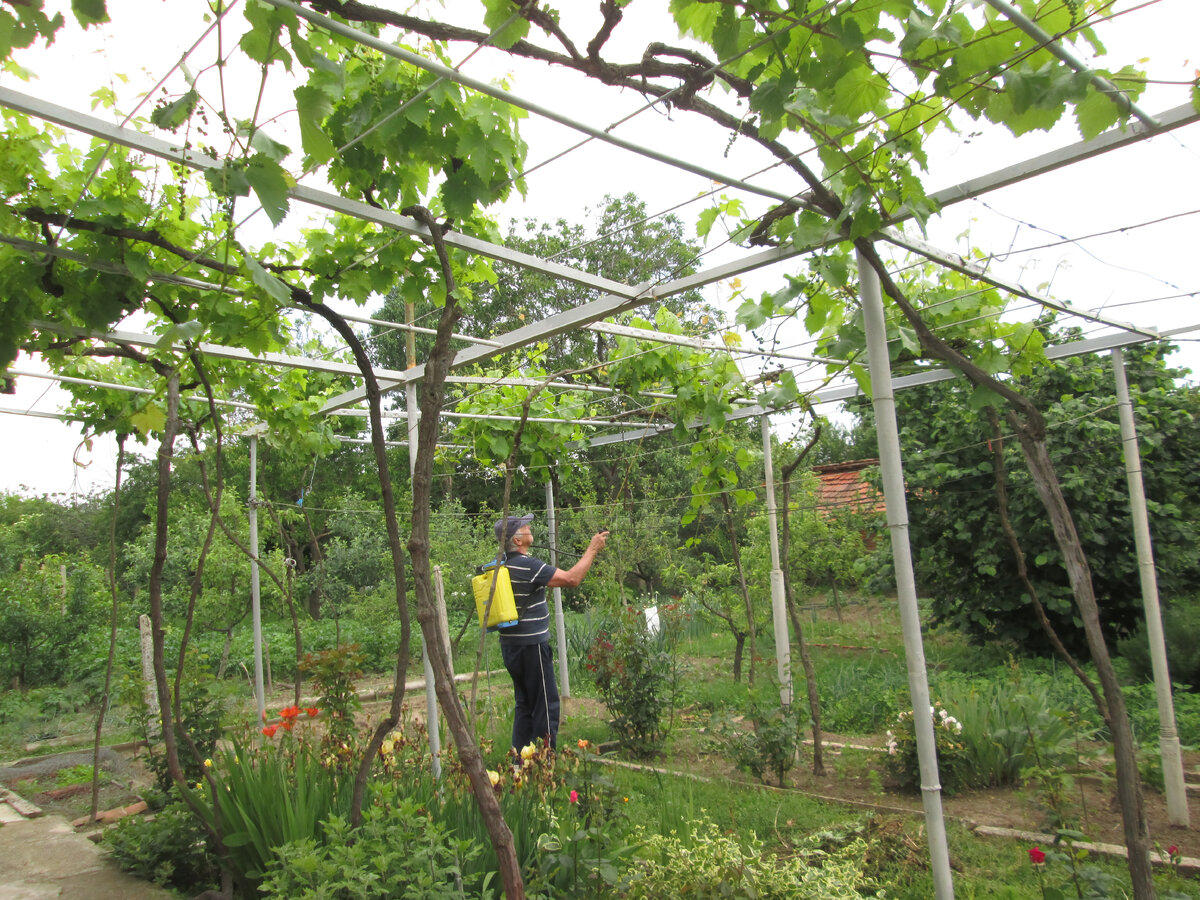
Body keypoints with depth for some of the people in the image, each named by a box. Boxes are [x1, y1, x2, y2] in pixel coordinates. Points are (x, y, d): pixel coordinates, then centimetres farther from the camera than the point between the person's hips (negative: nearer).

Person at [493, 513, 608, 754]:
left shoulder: (500, 564, 6)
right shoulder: (527, 565, -20)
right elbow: (571, 579, -20)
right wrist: (593, 548, -10)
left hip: (510, 644, 9)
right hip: (531, 645, -9)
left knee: (524, 704, 18)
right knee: (546, 705, 1)